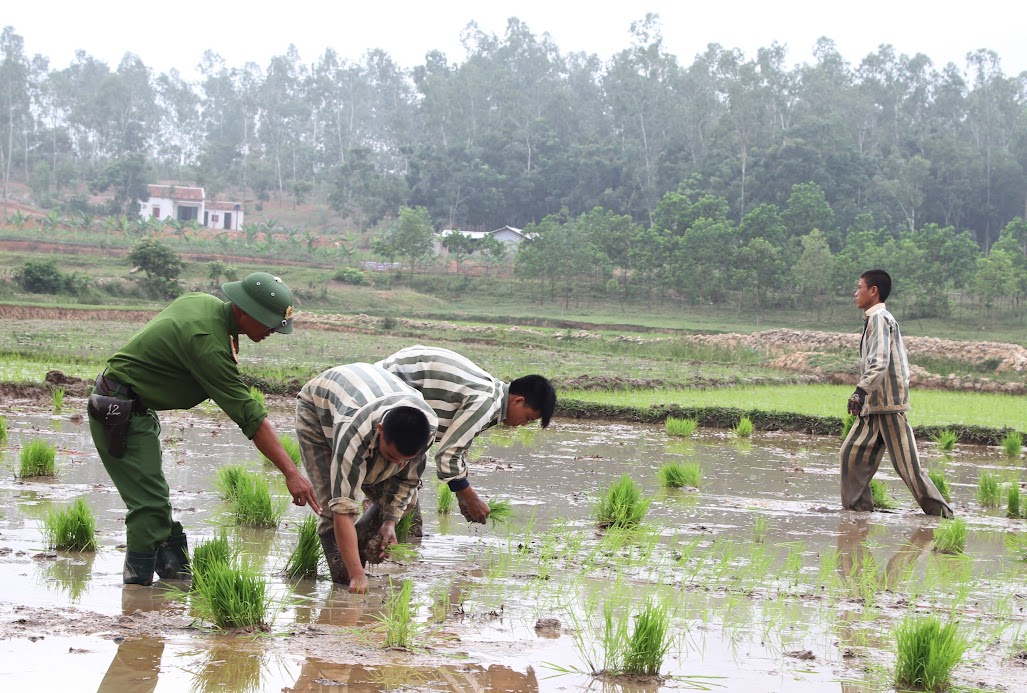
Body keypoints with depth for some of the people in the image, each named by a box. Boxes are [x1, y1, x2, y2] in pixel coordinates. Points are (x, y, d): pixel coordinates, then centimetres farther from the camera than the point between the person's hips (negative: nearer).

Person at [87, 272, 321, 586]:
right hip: (120, 413, -10)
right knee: (149, 503, -13)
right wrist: (291, 473, -27)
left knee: (155, 500, 12)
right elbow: (249, 415, -28)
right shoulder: (208, 342, -27)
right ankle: (138, 584, -10)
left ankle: (177, 573, 15)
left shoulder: (206, 302, 2)